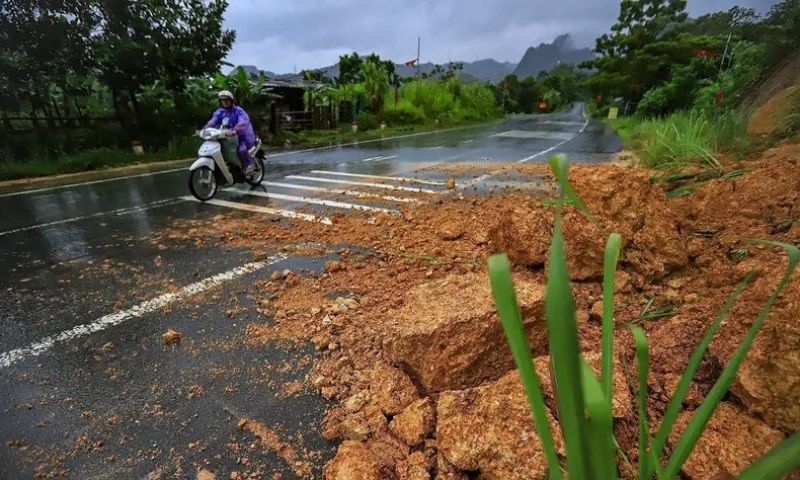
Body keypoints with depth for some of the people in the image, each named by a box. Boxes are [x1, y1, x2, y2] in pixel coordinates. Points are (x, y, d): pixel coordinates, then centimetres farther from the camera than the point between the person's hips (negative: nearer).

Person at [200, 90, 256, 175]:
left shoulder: (238, 110, -10)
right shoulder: (219, 112, 7)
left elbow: (243, 122, -31)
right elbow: (212, 122, -8)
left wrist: (235, 131, -51)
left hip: (243, 136, -7)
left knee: (241, 150, -34)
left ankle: (249, 164, -7)